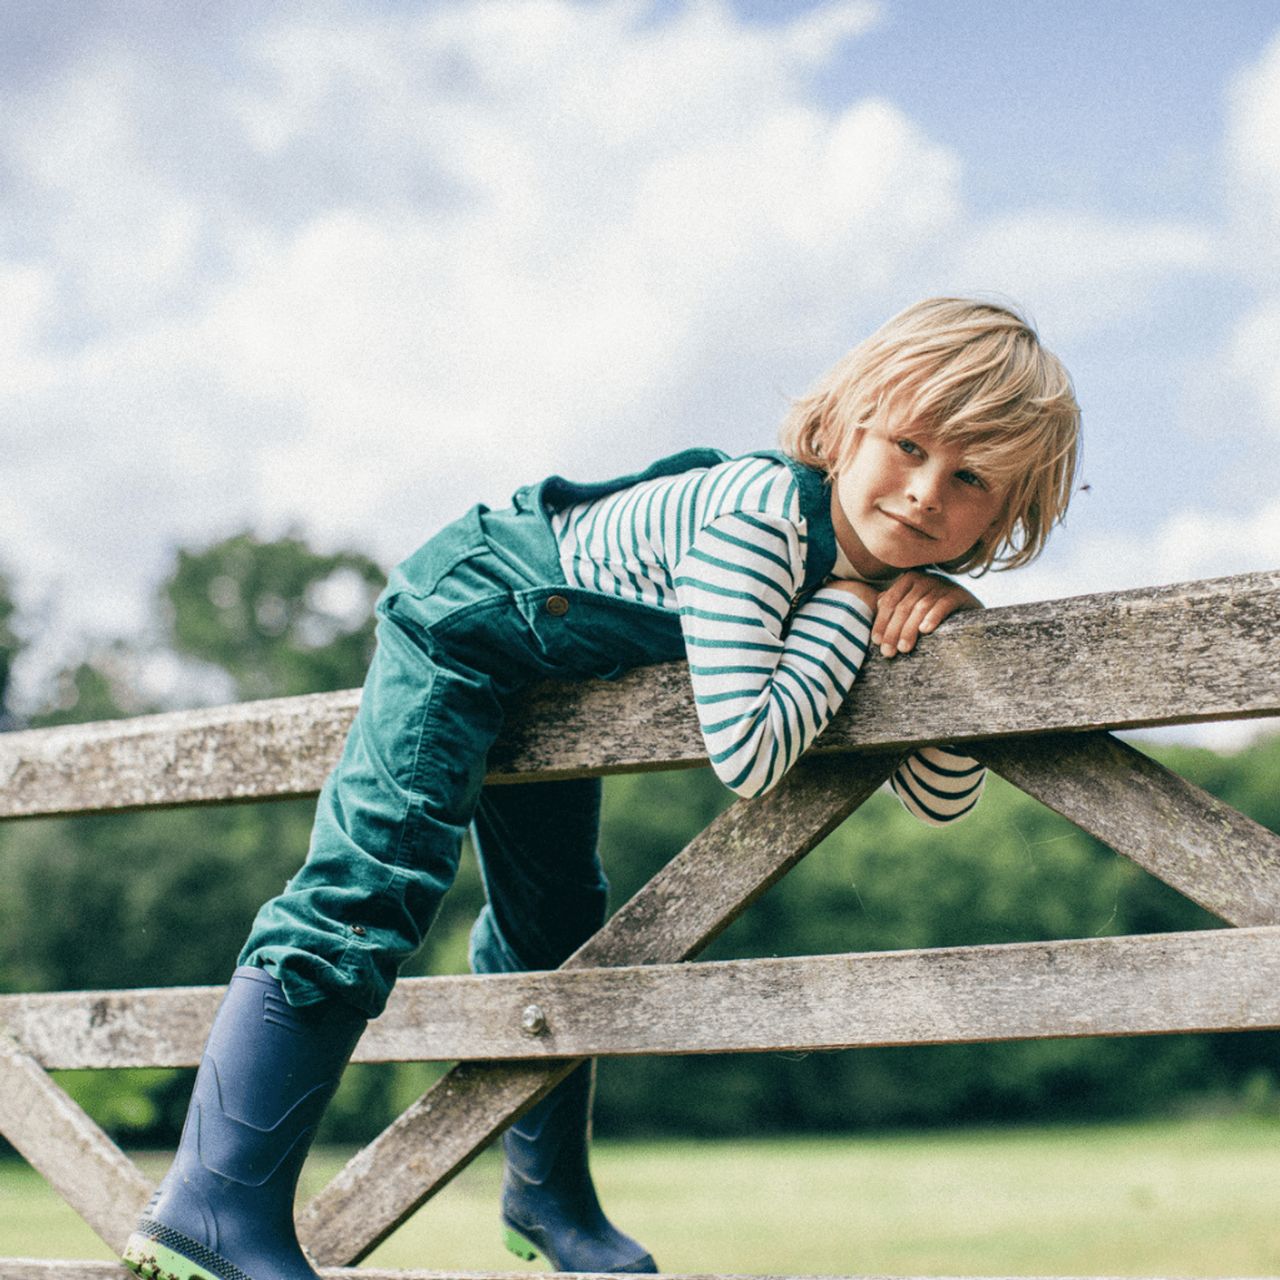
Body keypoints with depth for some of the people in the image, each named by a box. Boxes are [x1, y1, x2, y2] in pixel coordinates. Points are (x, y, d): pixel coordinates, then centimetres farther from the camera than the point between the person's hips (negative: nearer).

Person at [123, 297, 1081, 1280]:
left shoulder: (889, 564, -13)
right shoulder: (762, 514, -37)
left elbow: (942, 800, -9)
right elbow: (746, 755, -46)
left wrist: (943, 613, -24)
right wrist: (849, 607, -36)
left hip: (556, 664, 9)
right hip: (469, 606, -9)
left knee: (554, 930, 18)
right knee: (374, 887, -21)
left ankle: (550, 1196, 35)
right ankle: (219, 1201, -21)